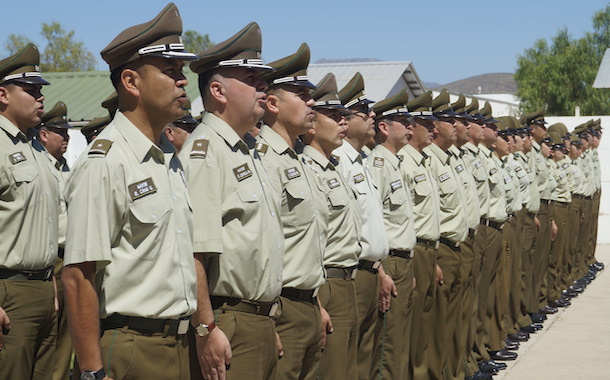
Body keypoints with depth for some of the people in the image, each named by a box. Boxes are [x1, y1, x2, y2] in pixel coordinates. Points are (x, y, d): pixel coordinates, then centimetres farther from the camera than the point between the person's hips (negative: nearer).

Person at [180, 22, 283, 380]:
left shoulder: (247, 152, 17)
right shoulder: (204, 151, -14)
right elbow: (194, 253, -22)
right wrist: (206, 331, -25)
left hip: (261, 321, 9)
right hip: (228, 328, -9)